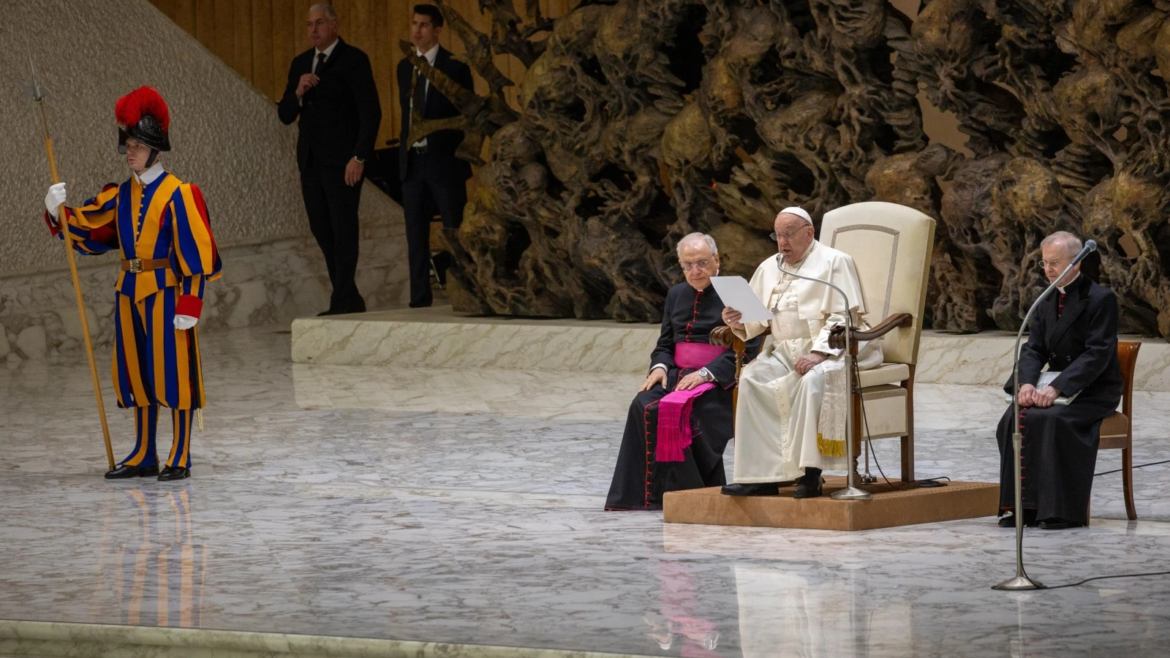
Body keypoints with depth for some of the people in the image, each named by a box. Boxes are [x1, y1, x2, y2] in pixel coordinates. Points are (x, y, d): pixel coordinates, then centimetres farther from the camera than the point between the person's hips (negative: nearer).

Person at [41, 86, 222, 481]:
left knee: (173, 373, -3)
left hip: (165, 293, -7)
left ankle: (180, 459, 3)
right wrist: (59, 213, -11)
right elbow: (86, 230, 9)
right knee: (138, 374, 11)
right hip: (130, 293, 7)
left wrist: (190, 303, -16)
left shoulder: (177, 195, -9)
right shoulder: (121, 196, 10)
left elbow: (194, 252, -11)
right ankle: (144, 457, 20)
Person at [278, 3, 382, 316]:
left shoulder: (353, 60, -5)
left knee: (343, 229, -6)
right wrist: (297, 93, -9)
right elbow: (285, 115, 13)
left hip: (342, 160, -7)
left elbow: (371, 112, -10)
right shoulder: (301, 63, 13)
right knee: (322, 230, 7)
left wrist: (359, 157, -17)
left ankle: (343, 302, -4)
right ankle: (348, 299, 13)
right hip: (311, 159, 7)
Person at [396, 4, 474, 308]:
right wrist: (405, 151, 9)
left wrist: (466, 157, -7)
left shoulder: (454, 68, -6)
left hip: (444, 161, -6)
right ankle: (420, 300, 11)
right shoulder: (405, 67, 12)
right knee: (416, 235, 7)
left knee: (455, 232, -3)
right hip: (413, 160, 6)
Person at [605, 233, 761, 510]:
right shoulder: (676, 295, 19)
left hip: (717, 380, -6)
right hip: (677, 374, 6)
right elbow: (665, 344, 23)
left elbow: (746, 349, -10)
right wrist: (660, 366, -1)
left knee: (679, 409, -34)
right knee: (644, 406, -24)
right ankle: (651, 491, -25)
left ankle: (693, 491, -25)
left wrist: (706, 373, -19)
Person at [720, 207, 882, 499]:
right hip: (785, 351, 6)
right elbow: (758, 320, 16)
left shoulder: (833, 262, -1)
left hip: (833, 348, -6)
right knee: (751, 378, -21)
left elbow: (844, 318, -10)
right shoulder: (769, 268, 18)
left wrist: (819, 353, -23)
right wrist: (740, 323, -8)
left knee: (812, 380, -36)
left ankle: (809, 473, -32)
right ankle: (762, 476, -26)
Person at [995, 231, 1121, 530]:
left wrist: (1057, 388, -29)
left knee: (1053, 419, -34)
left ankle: (1061, 510, -28)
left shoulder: (1101, 299, -11)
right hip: (1055, 385, 6)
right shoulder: (1046, 301, 11)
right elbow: (1033, 349, 6)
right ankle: (1021, 505, -19)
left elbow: (1098, 354, -19)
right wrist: (1027, 382, -17)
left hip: (1094, 391, -6)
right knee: (1015, 418, -22)